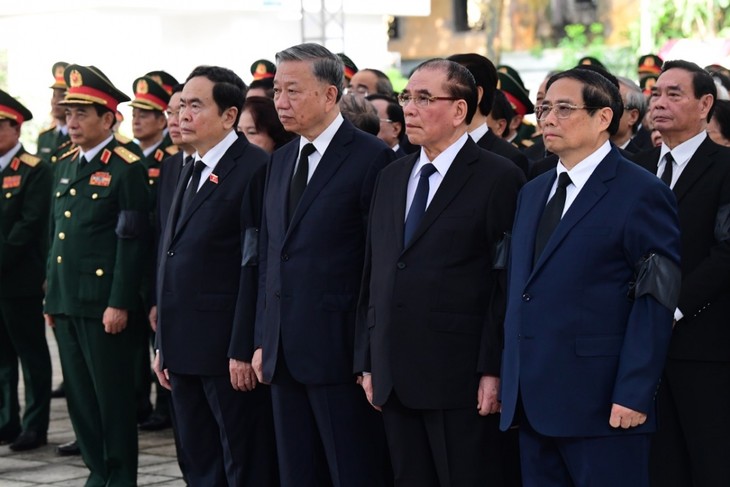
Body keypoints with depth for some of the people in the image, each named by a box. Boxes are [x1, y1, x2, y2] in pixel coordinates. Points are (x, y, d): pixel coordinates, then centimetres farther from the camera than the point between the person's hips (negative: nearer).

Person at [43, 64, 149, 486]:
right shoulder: (66, 166, 15)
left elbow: (132, 241, -13)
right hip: (66, 303, 8)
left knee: (113, 396, -1)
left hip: (103, 304, -8)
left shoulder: (126, 168, -8)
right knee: (79, 394, 12)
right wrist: (51, 297, 16)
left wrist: (119, 304, -17)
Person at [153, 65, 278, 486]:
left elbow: (255, 265, -16)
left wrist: (244, 349, -19)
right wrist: (164, 344, 16)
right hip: (185, 349, 9)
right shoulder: (190, 172, 16)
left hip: (229, 350, -9)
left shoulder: (254, 169, -12)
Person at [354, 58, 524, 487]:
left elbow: (508, 281, -11)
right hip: (395, 379, 6)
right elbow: (374, 275, 16)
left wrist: (493, 370, -15)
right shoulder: (392, 178, 15)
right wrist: (368, 362, 12)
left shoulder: (498, 178, -6)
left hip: (461, 382, -6)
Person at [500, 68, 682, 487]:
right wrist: (511, 381, 12)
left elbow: (656, 302, -12)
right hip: (532, 403, 7)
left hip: (601, 405, -7)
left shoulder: (641, 194, -7)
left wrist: (633, 395, -17)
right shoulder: (533, 193, 17)